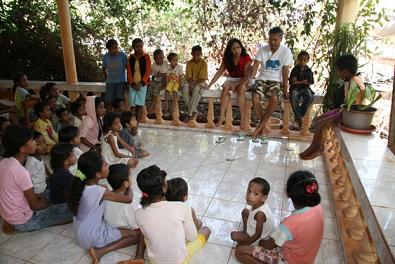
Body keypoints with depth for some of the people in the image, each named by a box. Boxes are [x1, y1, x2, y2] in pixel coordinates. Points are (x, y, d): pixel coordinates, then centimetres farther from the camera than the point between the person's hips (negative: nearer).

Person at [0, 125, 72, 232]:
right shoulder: (20, 172, -29)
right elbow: (35, 206, -19)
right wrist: (50, 202, -1)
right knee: (71, 212, -10)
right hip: (23, 222, -9)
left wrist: (38, 195, 8)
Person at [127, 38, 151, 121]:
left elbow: (148, 71, -5)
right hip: (133, 84, 2)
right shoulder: (131, 58, 7)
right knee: (133, 104, 1)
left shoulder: (146, 57, 0)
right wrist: (132, 83, -7)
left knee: (140, 103, -3)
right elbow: (129, 72, 6)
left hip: (142, 84, -2)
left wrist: (141, 83, -13)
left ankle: (138, 121, 0)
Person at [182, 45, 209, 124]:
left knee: (197, 89, -39)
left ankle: (190, 114, -33)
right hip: (191, 82, 3)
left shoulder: (204, 63, -8)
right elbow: (188, 77, -4)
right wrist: (190, 86, -23)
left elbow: (202, 78, -14)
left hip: (201, 82, -3)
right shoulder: (189, 63, 1)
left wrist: (194, 86, -27)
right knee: (185, 90, -31)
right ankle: (194, 112, -19)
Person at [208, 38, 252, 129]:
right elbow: (219, 73, -1)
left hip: (243, 81, -3)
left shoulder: (246, 58, -11)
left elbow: (247, 76, -17)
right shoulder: (227, 58, 0)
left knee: (241, 89, -38)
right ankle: (221, 117, -37)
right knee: (225, 89, -32)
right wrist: (209, 85, -11)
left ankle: (243, 119, -40)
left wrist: (235, 84, -32)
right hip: (231, 80, 3)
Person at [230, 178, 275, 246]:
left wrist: (245, 244, -16)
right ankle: (245, 231, 22)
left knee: (234, 235, -9)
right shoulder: (256, 204, -18)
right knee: (245, 211, 16)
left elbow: (258, 235, -27)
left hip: (259, 238, -8)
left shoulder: (260, 214, -39)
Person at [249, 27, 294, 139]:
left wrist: (285, 89, -10)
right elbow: (255, 66, -8)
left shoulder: (286, 51, -2)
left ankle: (260, 125, -17)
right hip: (262, 79, 2)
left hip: (277, 81, -2)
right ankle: (264, 125, -10)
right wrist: (249, 79, -25)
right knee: (255, 98, -28)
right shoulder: (262, 50, 2)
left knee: (274, 99, -33)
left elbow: (285, 71, -4)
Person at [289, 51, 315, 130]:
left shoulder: (308, 71, 9)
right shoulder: (295, 70, 5)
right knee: (293, 97, -36)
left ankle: (298, 116, -22)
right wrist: (303, 82, -6)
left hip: (305, 88, 1)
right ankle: (299, 118, -29)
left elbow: (309, 82, 2)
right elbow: (291, 82, -2)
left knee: (310, 97, -33)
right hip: (295, 88, -1)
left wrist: (298, 82, -6)